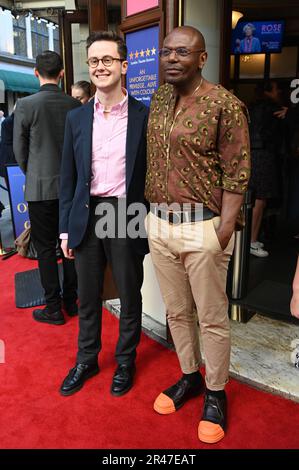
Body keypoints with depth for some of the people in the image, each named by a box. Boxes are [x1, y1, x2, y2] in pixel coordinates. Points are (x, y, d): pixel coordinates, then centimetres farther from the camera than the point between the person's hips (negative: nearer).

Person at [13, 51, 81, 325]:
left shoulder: (25, 105, -9)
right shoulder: (75, 105, -2)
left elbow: (19, 150, -1)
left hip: (40, 188, -3)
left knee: (46, 248, 5)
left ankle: (53, 310, 14)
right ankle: (71, 302, 24)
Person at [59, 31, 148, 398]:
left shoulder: (144, 117, -3)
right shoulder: (76, 118, 6)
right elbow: (68, 177, 8)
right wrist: (66, 228, 6)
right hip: (86, 216, 3)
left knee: (129, 296, 13)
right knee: (87, 297, 16)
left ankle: (125, 361, 35)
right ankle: (86, 359, 37)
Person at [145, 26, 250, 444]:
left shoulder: (224, 105, -9)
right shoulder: (157, 101, 10)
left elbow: (236, 174, -10)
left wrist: (224, 231, -15)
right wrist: (151, 214, 10)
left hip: (202, 227, -6)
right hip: (159, 224, 6)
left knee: (212, 318, 7)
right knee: (177, 311, 17)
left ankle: (216, 393, 28)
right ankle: (189, 377, 38)